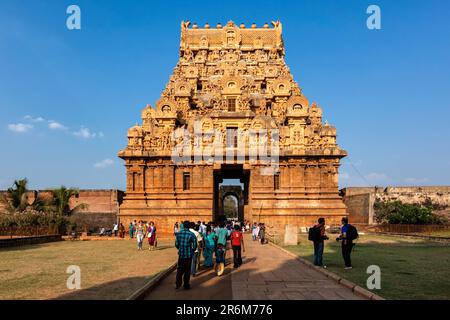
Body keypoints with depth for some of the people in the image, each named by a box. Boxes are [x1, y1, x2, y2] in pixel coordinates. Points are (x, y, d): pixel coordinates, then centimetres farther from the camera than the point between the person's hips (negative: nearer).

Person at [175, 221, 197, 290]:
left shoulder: (178, 233, -3)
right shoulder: (192, 235, -12)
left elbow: (176, 244, 2)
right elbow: (195, 246, -10)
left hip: (181, 254, 2)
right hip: (189, 255, -2)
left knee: (179, 269, 15)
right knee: (187, 270, 10)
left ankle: (177, 284, 12)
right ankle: (186, 285, 18)